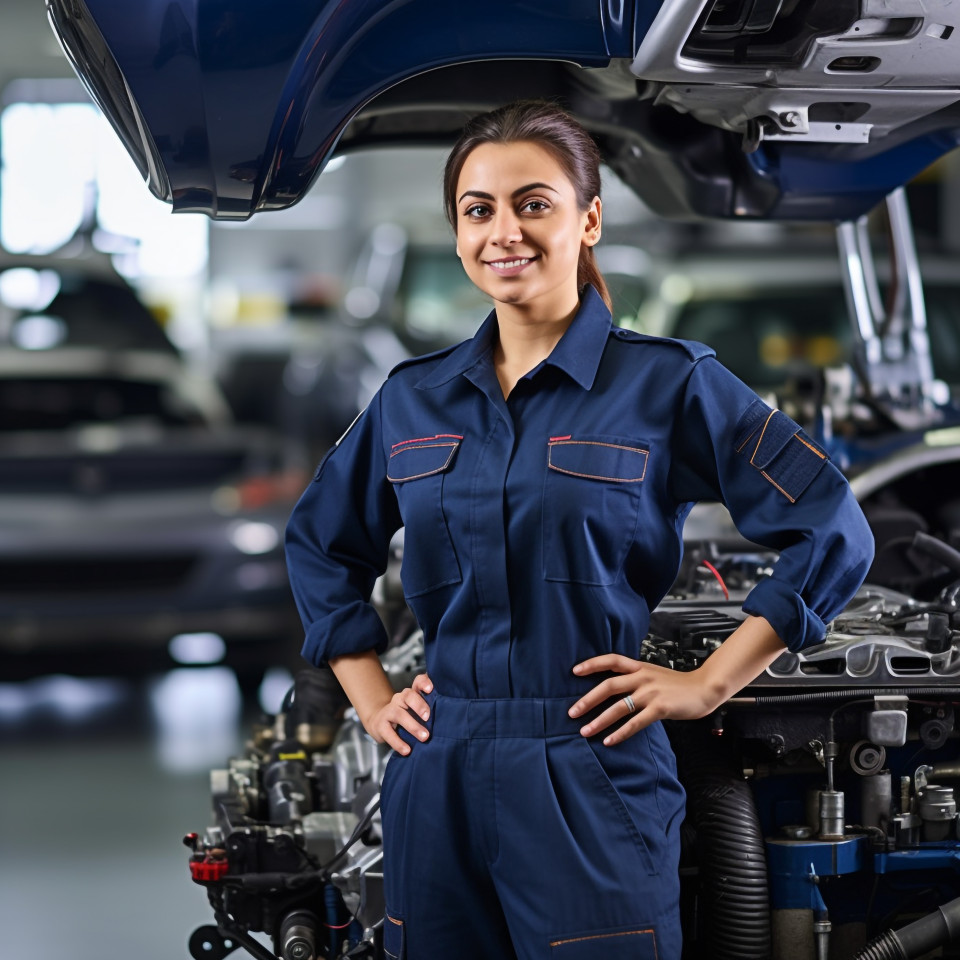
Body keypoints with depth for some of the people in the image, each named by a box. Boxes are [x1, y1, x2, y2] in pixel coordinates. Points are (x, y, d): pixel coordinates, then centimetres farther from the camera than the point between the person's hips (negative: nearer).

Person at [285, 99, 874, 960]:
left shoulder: (667, 384, -2)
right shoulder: (414, 399, 10)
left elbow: (833, 532, -4)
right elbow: (319, 543, 24)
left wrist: (709, 682, -7)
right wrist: (370, 696, 14)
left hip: (594, 787, -4)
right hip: (438, 785, 4)